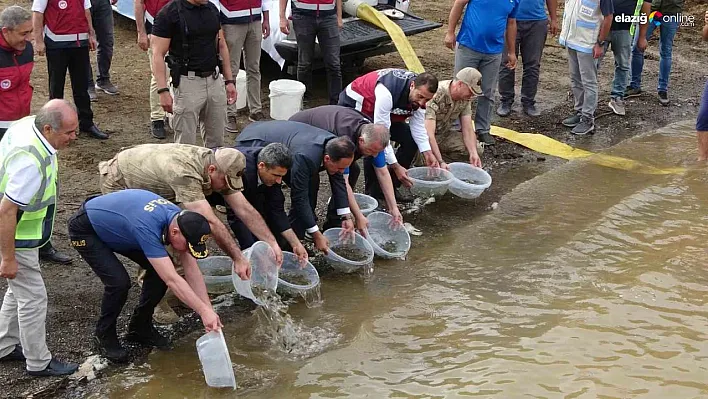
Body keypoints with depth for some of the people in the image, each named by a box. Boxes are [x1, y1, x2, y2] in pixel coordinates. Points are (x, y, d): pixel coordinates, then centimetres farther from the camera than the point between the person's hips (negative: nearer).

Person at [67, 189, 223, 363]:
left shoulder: (180, 219, -17)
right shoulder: (148, 227, -41)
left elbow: (192, 270, -12)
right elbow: (172, 280, -43)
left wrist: (209, 311, -17)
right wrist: (204, 311, -42)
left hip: (114, 225, 8)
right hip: (85, 230, -8)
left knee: (161, 269, -5)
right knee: (119, 282, -24)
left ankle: (140, 327, 13)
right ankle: (104, 336, 2)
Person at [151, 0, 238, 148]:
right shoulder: (169, 13, -11)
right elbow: (158, 55, -12)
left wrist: (230, 80, 11)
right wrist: (163, 91, -20)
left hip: (214, 80, 6)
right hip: (188, 84, -6)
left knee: (216, 143, 12)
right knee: (186, 145, 0)